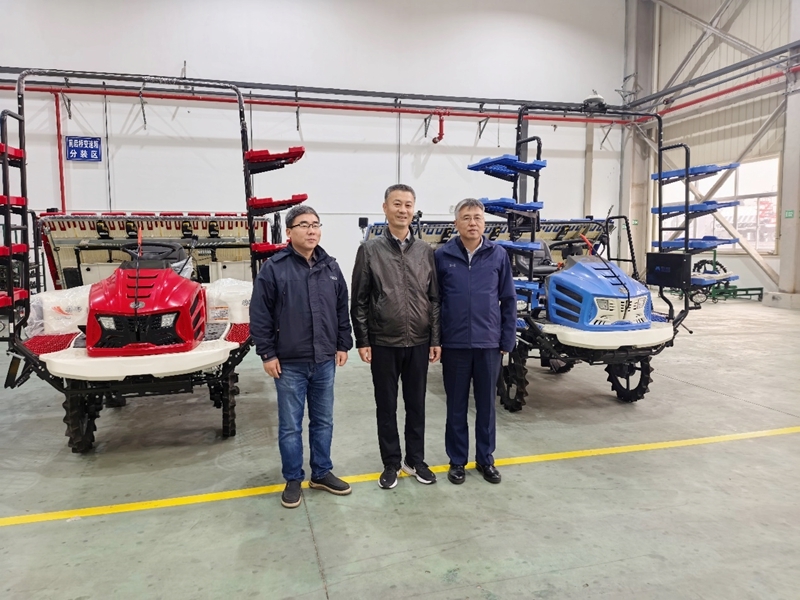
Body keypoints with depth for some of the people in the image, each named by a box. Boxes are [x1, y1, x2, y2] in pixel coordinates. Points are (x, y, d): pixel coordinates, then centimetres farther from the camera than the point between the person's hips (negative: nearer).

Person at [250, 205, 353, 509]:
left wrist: (343, 344, 8)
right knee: (290, 426, 8)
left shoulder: (330, 267, 6)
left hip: (325, 361, 4)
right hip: (289, 363, -4)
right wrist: (267, 353, -9)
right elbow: (260, 315, -8)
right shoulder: (274, 268, -8)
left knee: (323, 422, 15)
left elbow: (342, 309, 12)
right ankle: (293, 480, 24)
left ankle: (322, 473, 31)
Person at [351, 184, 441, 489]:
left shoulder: (425, 251, 5)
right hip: (383, 343, -2)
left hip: (418, 343, 2)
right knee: (386, 407, 10)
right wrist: (362, 341, -5)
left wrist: (436, 339, 2)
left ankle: (415, 460, 29)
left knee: (416, 405, 13)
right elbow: (359, 301, -2)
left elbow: (435, 299, 6)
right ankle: (391, 463, 25)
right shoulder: (370, 249, -2)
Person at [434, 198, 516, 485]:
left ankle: (485, 459, 29)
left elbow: (508, 300, 4)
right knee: (456, 406, 11)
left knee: (486, 405, 13)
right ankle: (457, 460, 25)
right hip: (454, 344, -1)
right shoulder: (442, 256, -3)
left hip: (489, 343, 1)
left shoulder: (498, 255, 1)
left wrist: (507, 339, 1)